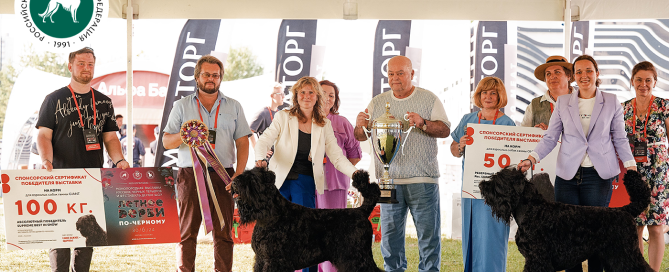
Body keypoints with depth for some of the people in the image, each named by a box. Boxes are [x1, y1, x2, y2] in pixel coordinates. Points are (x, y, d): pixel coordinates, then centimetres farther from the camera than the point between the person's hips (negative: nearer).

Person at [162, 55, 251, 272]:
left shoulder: (234, 107, 13)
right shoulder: (182, 106, 11)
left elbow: (242, 143, 8)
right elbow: (166, 142, 8)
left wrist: (239, 173, -5)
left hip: (223, 175, 1)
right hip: (190, 174, 0)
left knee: (223, 232, -1)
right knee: (187, 231, -2)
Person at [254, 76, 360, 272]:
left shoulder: (324, 125, 7)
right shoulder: (283, 117, 2)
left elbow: (337, 157, 4)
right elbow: (264, 141, -6)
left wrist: (356, 174, -12)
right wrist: (260, 159, -28)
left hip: (305, 183, 0)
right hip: (279, 181, 0)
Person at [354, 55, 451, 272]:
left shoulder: (429, 99, 5)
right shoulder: (377, 103, 12)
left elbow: (445, 130, -2)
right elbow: (361, 136, 10)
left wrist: (422, 123, -19)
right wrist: (360, 126, -13)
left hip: (422, 180, -2)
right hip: (389, 180, 3)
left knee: (429, 231, -2)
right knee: (390, 234, 6)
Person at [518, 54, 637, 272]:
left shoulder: (611, 102, 7)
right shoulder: (563, 102, 9)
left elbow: (620, 139, 9)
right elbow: (550, 138, 7)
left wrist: (632, 168, 0)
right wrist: (531, 159, -7)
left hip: (598, 175, -1)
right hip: (567, 175, 1)